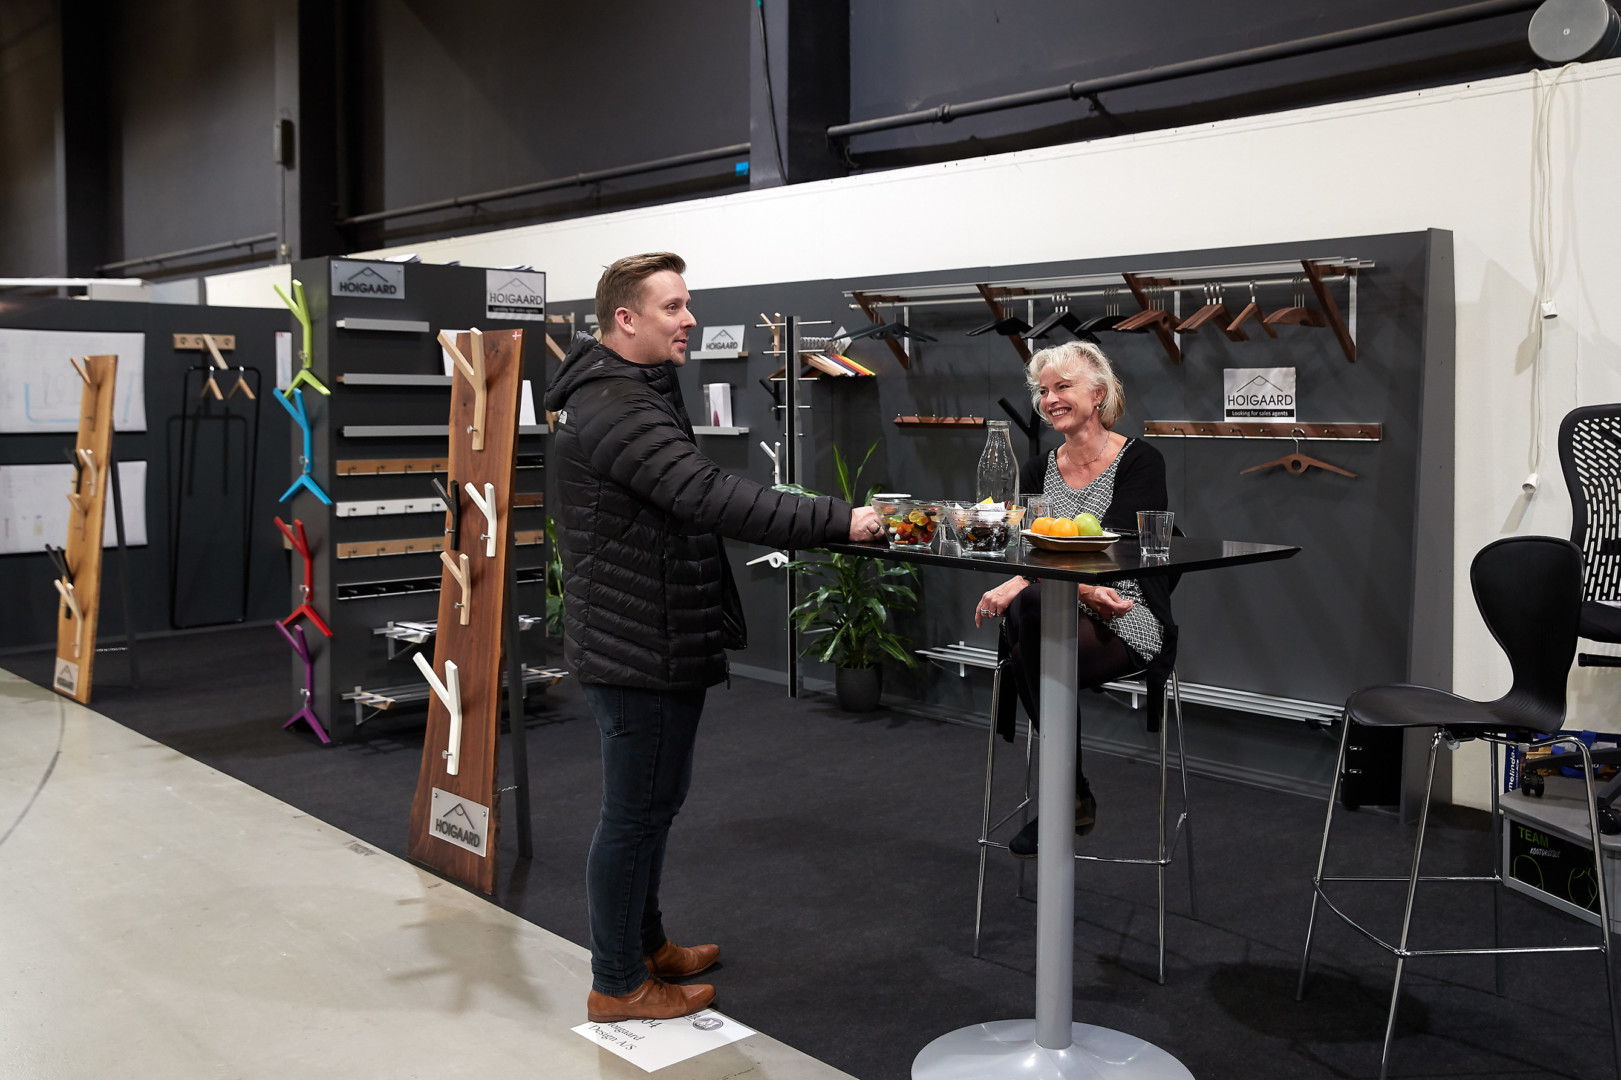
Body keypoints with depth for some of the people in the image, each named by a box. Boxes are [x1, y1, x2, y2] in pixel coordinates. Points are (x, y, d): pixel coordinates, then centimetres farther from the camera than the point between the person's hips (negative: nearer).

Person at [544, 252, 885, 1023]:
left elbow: (687, 505, 20)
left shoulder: (637, 394, 15)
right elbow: (709, 496, -32)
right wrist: (837, 522, -31)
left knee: (656, 798, 22)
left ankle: (647, 945, 39)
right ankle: (618, 987, 17)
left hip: (656, 642, 11)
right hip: (638, 649, -11)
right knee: (635, 812, 2)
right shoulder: (615, 408, -22)